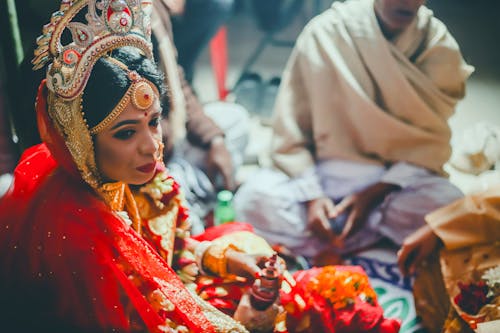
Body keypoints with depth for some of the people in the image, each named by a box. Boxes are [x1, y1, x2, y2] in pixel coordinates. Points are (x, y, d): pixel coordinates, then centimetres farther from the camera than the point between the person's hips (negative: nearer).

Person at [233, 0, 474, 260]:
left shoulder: (440, 46, -4)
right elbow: (290, 131, -7)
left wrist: (373, 194, -16)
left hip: (399, 176, 1)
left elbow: (431, 142, -3)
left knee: (447, 207, -31)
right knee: (253, 199, -27)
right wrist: (312, 196, -19)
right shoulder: (325, 33, -8)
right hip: (326, 170, 0)